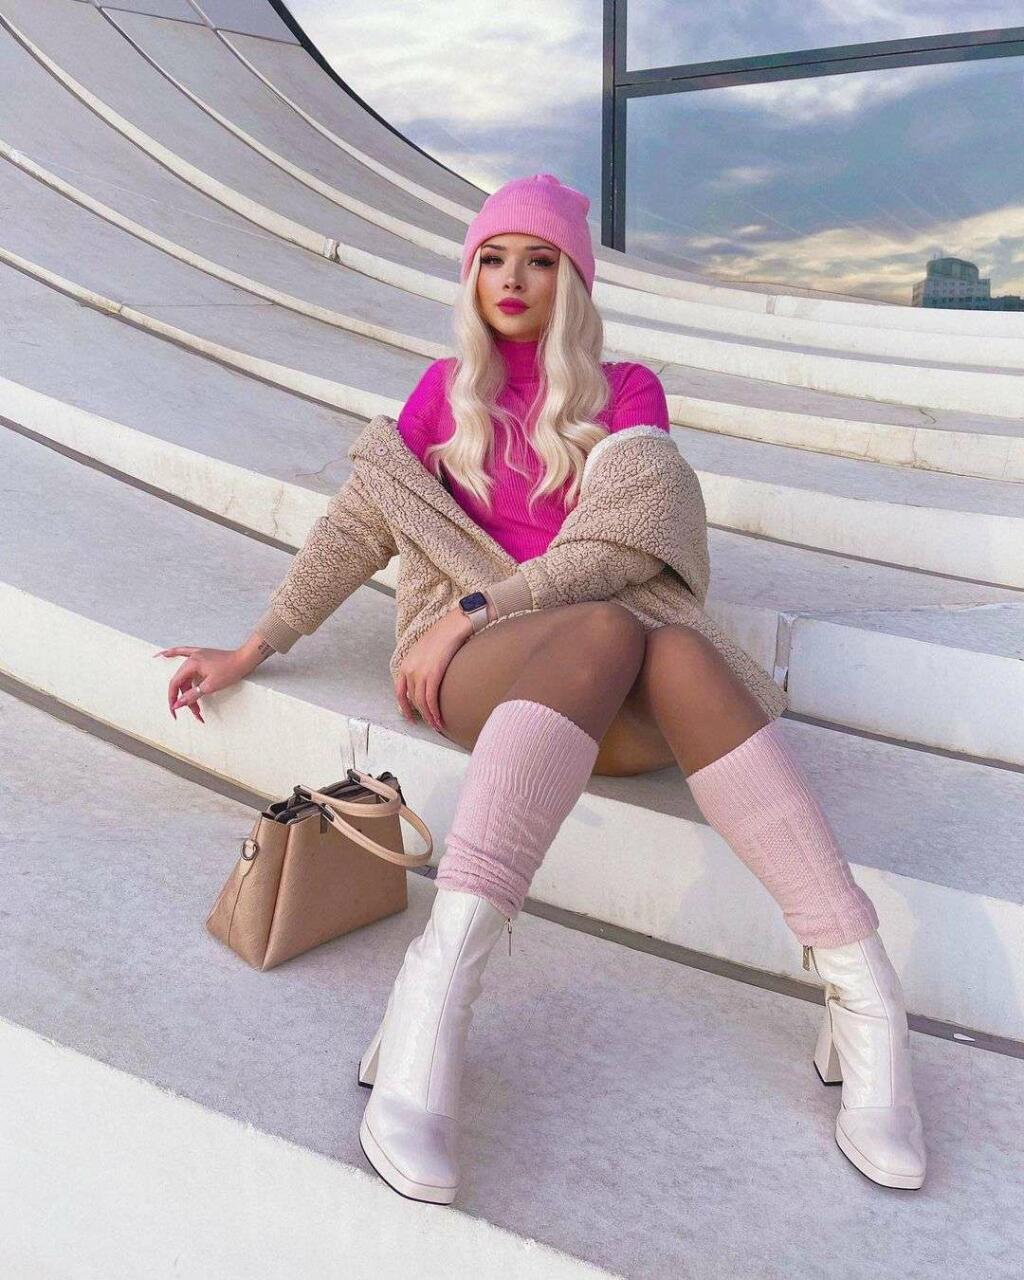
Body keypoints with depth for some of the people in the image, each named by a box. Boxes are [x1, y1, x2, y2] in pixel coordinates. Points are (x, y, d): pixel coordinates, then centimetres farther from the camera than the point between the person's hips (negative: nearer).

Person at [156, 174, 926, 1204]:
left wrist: (473, 611, -12)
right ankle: (437, 986, -50)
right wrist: (254, 648, 10)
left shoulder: (626, 390, 13)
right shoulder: (448, 388, 19)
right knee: (609, 631, -36)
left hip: (616, 696, 1)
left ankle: (861, 991, -40)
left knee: (683, 652, -36)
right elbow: (363, 527, 16)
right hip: (482, 673, 0)